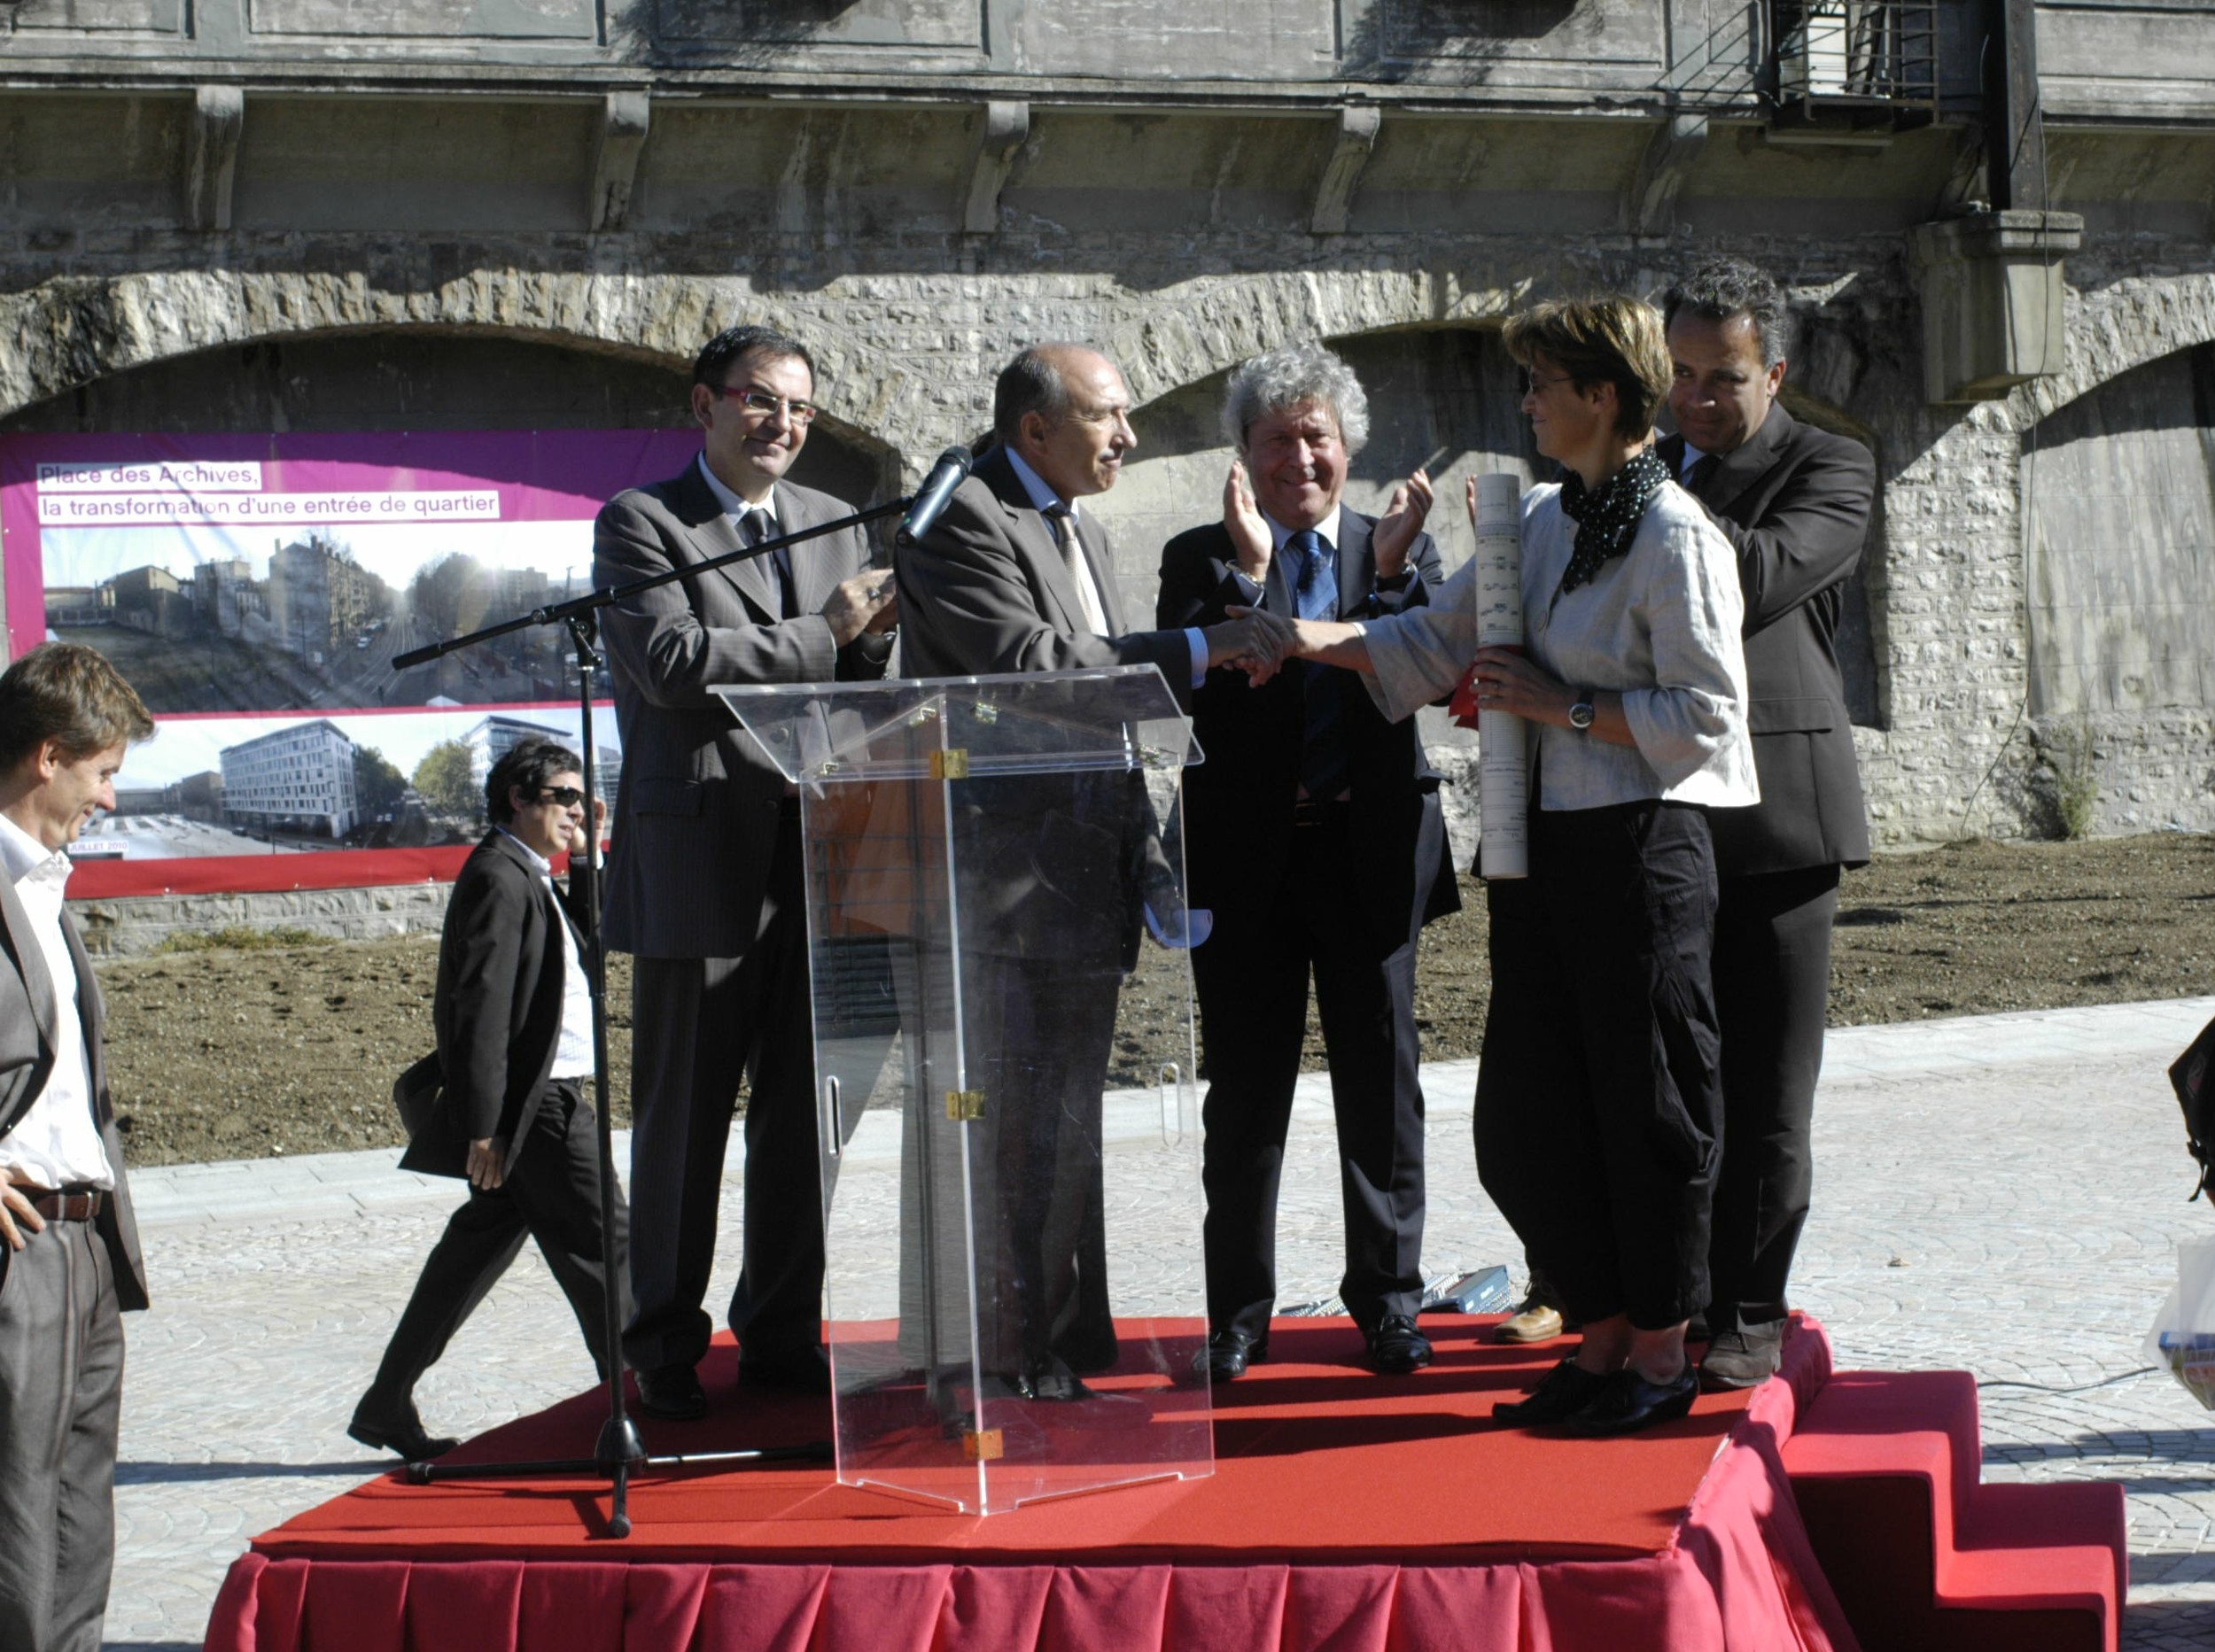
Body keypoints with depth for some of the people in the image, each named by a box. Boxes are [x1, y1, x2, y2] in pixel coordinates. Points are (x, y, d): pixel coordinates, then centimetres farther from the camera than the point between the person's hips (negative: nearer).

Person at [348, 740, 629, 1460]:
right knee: (599, 1242, -5)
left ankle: (388, 1403, 16)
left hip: (545, 1099, 10)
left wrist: (586, 860, 11)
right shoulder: (498, 876, -14)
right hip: (536, 1104, -10)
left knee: (483, 1240, 12)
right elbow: (483, 1007, -19)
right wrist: (484, 1126, -23)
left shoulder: (531, 878, 17)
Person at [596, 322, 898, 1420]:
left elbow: (863, 694, 17)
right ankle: (664, 1349, 10)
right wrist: (823, 634, -13)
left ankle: (781, 1333, 19)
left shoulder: (834, 525, 17)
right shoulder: (641, 523, -2)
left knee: (802, 1114, 9)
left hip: (819, 858, 5)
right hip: (699, 858, -5)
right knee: (682, 1122, 1)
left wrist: (874, 640, -6)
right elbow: (670, 662, -17)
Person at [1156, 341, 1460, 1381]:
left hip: (1370, 851, 1)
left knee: (1381, 1078, 6)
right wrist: (1247, 570, -16)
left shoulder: (1399, 552, 8)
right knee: (1245, 1093, 4)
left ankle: (1388, 1298, 16)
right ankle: (1237, 1314, 13)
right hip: (1246, 856, -1)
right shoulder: (1200, 561, 5)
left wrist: (1393, 569, -15)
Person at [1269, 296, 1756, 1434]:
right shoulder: (1539, 521, 12)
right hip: (1540, 847, 8)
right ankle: (1606, 1333, 22)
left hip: (1640, 847, -8)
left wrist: (1561, 705, -14)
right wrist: (1295, 637, 11)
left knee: (1647, 1101, 2)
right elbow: (1432, 644, 19)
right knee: (1526, 1116, 9)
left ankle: (1661, 1350, 13)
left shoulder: (1674, 538, -11)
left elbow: (1703, 715, -15)